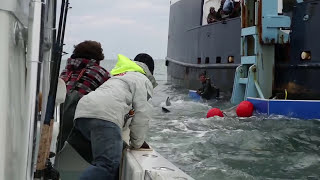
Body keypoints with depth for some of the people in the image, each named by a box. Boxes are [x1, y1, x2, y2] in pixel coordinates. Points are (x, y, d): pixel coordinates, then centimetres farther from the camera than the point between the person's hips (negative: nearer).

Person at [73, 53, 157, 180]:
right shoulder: (143, 81, 17)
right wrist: (137, 143, 15)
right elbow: (143, 113, 6)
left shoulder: (116, 76, 41)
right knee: (108, 164, -19)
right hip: (104, 116, -9)